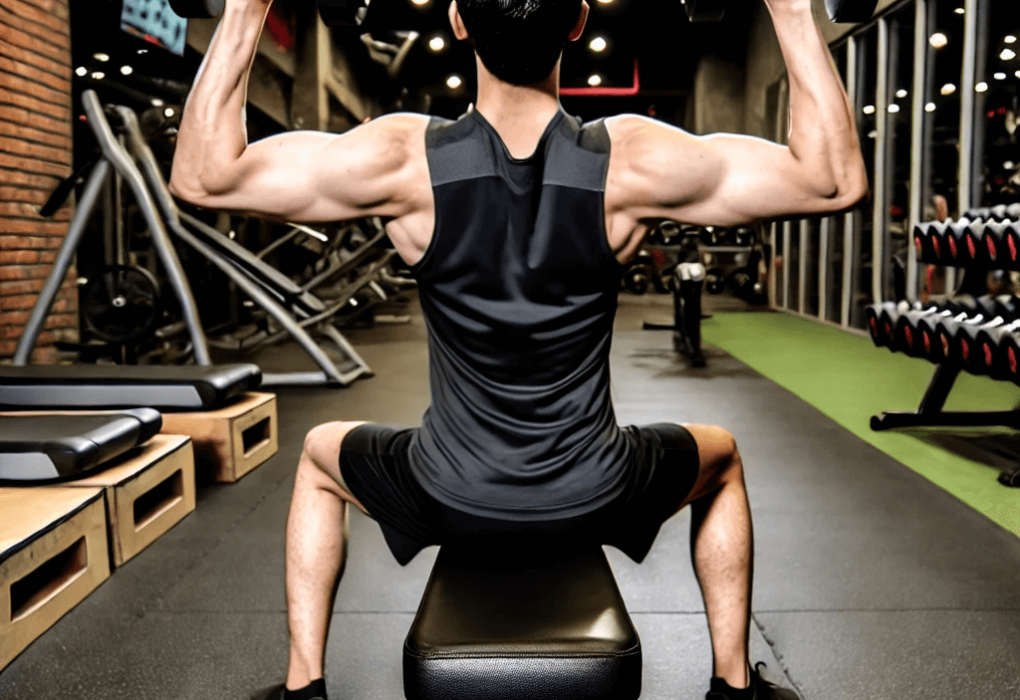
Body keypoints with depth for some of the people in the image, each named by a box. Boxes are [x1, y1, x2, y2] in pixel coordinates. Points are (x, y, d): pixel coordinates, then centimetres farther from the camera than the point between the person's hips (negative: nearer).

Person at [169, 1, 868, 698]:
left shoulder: (403, 158, -18)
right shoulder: (633, 160, -18)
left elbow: (201, 174, -9)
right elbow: (837, 177, -9)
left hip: (447, 500, 0)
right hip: (596, 498, 0)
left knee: (319, 455, 32)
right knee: (723, 458, 33)